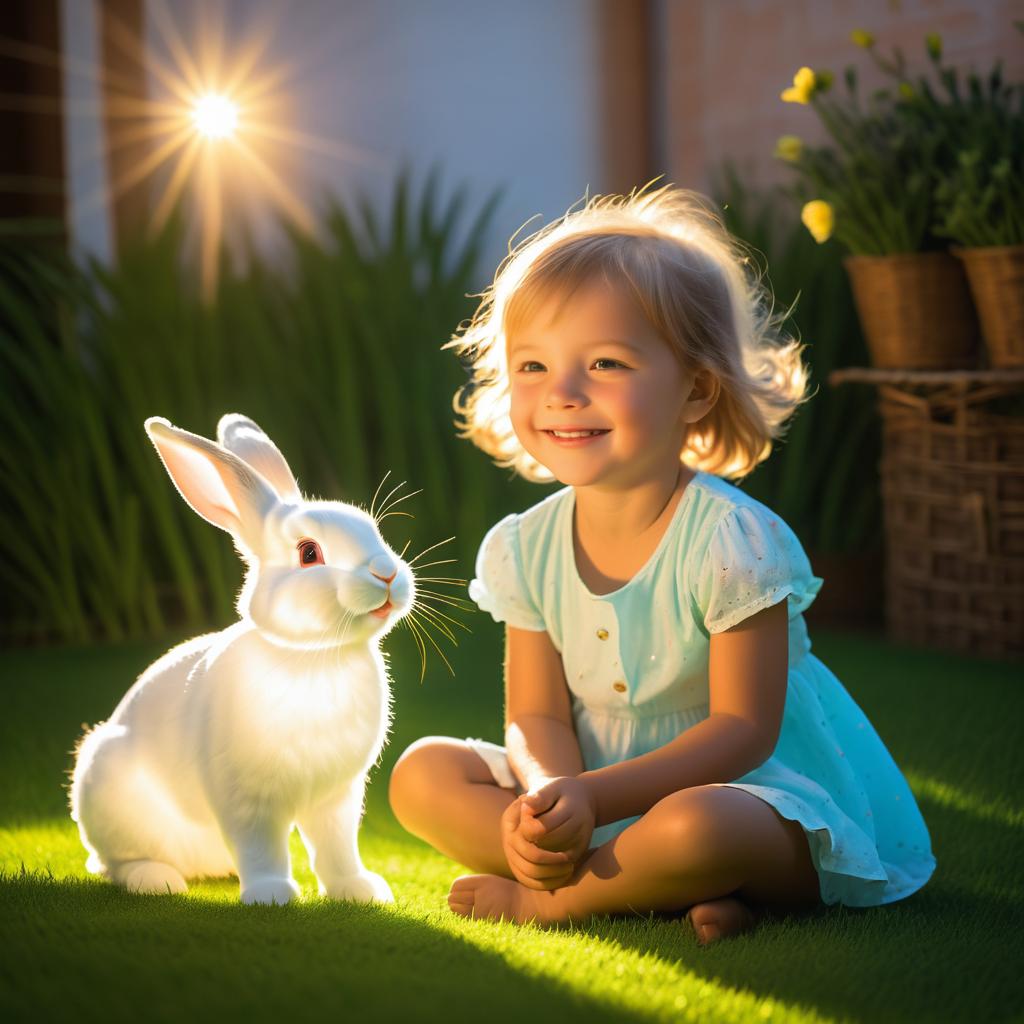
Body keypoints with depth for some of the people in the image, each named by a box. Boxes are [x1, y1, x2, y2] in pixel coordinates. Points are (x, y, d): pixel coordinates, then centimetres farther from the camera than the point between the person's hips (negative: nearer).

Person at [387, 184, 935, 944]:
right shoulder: (528, 548, -2)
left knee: (693, 827, -40)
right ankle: (666, 889, -19)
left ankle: (547, 899, -10)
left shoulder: (733, 541, -20)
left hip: (748, 792, -7)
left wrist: (593, 796, -28)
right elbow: (537, 716, -1)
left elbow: (743, 729, -20)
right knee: (423, 775, -7)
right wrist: (549, 796, -26)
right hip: (594, 796, 7)